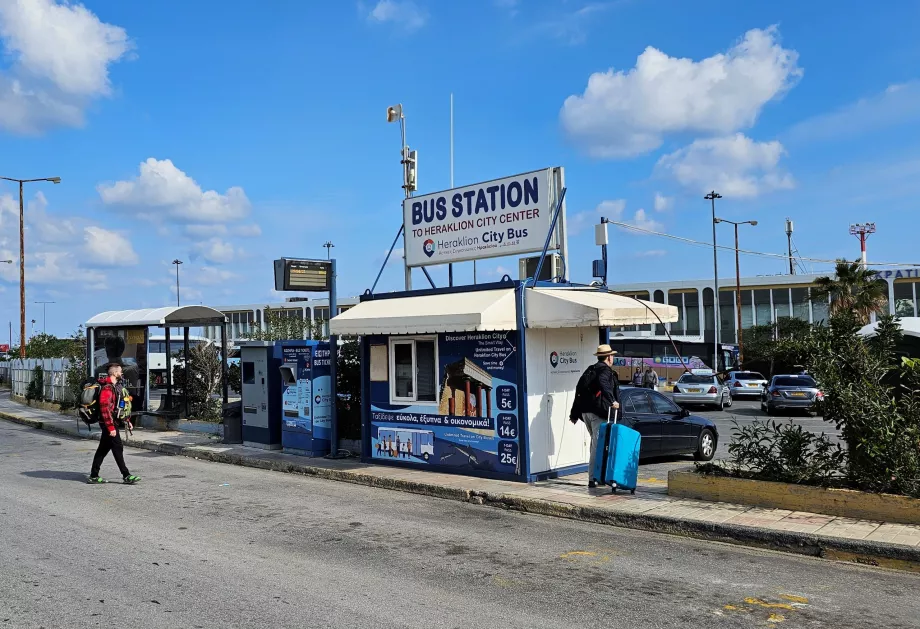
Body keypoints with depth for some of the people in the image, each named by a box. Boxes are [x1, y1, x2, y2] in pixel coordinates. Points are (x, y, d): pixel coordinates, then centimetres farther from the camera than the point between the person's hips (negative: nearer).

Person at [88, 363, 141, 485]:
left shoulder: (116, 386, 16)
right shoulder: (107, 388, -18)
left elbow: (119, 406, 25)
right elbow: (105, 408, -24)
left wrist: (127, 420, 22)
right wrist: (111, 427, -25)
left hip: (113, 422, 10)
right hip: (109, 423, -10)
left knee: (103, 449, 12)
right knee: (118, 448, -7)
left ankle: (94, 476, 17)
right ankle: (126, 476, -3)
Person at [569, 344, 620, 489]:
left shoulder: (590, 370, 20)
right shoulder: (605, 370, -5)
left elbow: (579, 391, 21)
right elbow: (603, 384, -29)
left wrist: (574, 414, 23)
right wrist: (612, 401, -30)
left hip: (585, 412, 8)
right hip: (598, 412, -8)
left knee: (596, 443, 19)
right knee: (597, 444, -6)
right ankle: (593, 479, -7)